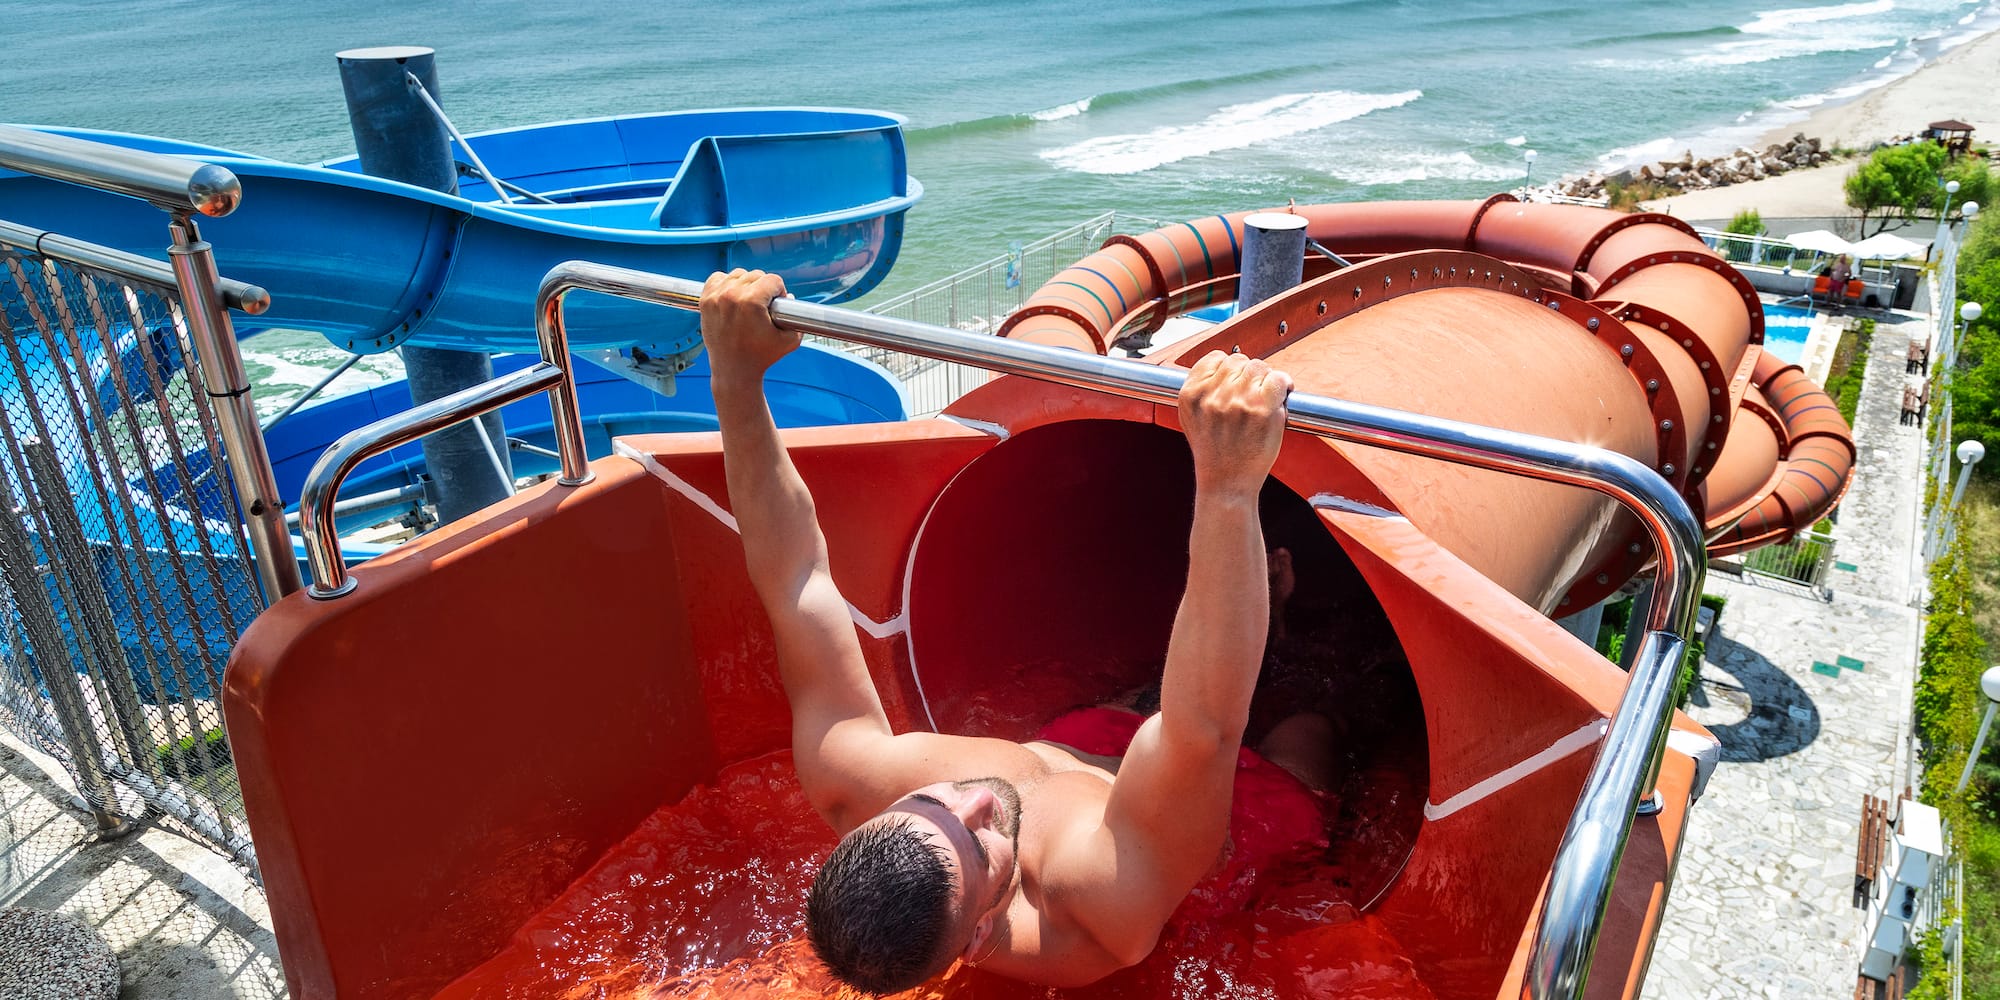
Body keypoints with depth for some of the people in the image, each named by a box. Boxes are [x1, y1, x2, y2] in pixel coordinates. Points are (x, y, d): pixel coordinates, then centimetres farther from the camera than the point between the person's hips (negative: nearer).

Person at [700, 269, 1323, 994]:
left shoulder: (857, 793, -40)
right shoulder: (1102, 906, -52)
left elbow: (792, 579, -41)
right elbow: (1205, 724, -66)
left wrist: (737, 373, -43)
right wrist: (1227, 491, -76)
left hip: (1080, 748, 4)